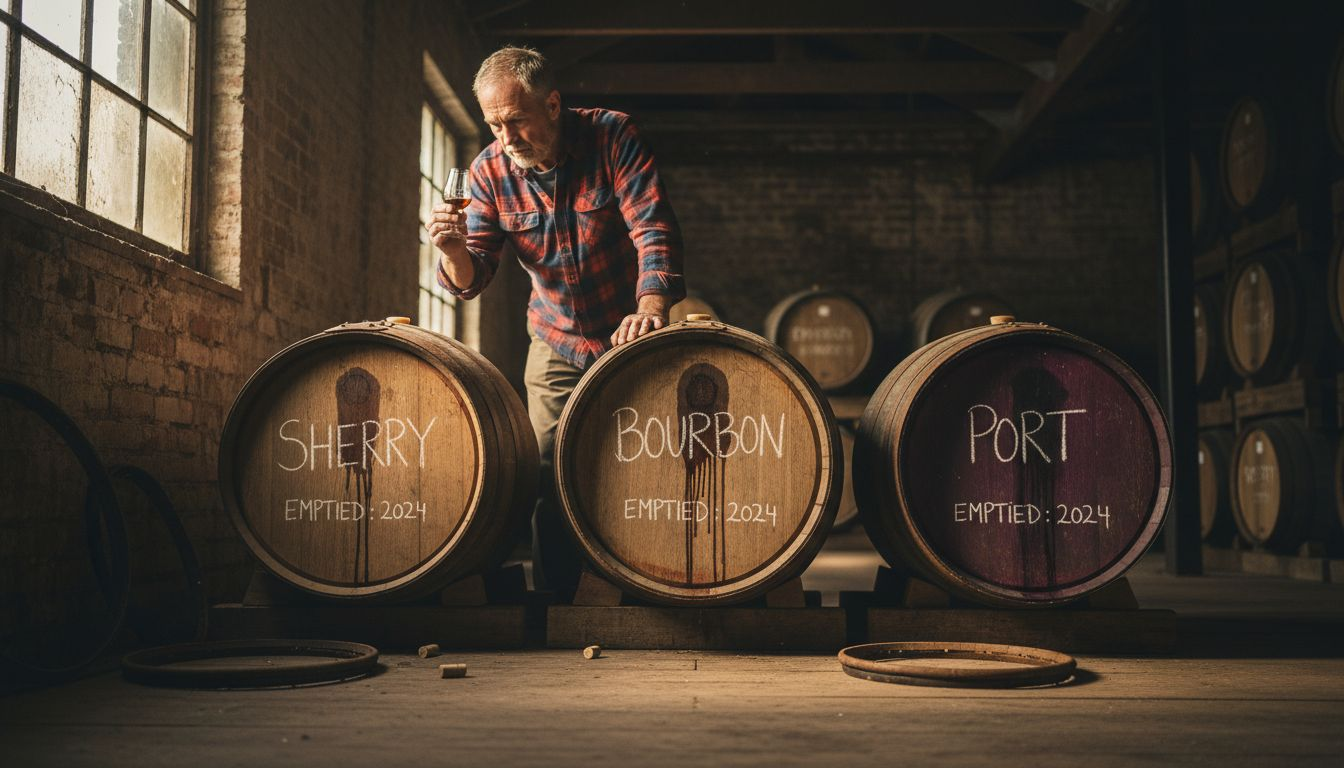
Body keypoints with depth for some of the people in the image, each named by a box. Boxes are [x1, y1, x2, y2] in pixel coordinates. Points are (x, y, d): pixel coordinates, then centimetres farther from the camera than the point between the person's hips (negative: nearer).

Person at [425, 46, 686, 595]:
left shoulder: (611, 136, -17)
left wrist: (652, 308, -41)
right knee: (551, 486, 0)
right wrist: (455, 251, -33)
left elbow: (654, 228, -24)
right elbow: (473, 280, -9)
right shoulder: (490, 170, -8)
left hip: (629, 336, -2)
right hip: (556, 346, 2)